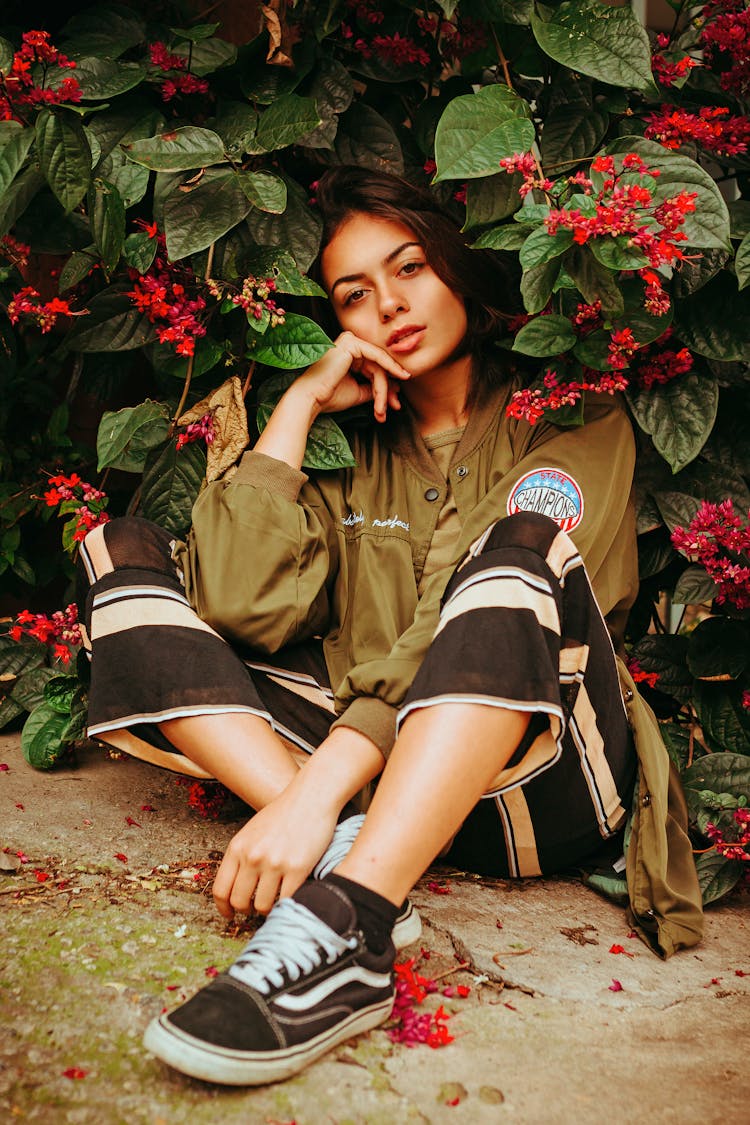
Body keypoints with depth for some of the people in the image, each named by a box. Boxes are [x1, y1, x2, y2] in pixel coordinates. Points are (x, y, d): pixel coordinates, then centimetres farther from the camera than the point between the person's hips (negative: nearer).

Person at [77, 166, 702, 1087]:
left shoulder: (574, 423, 5)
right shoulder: (358, 453, 17)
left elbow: (485, 628, -13)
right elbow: (245, 605, -3)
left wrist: (318, 786, -24)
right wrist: (299, 402, 2)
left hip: (534, 789, -3)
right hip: (374, 773, 4)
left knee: (524, 536, -29)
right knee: (122, 553, -3)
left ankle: (347, 925, -41)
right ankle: (344, 845, -24)